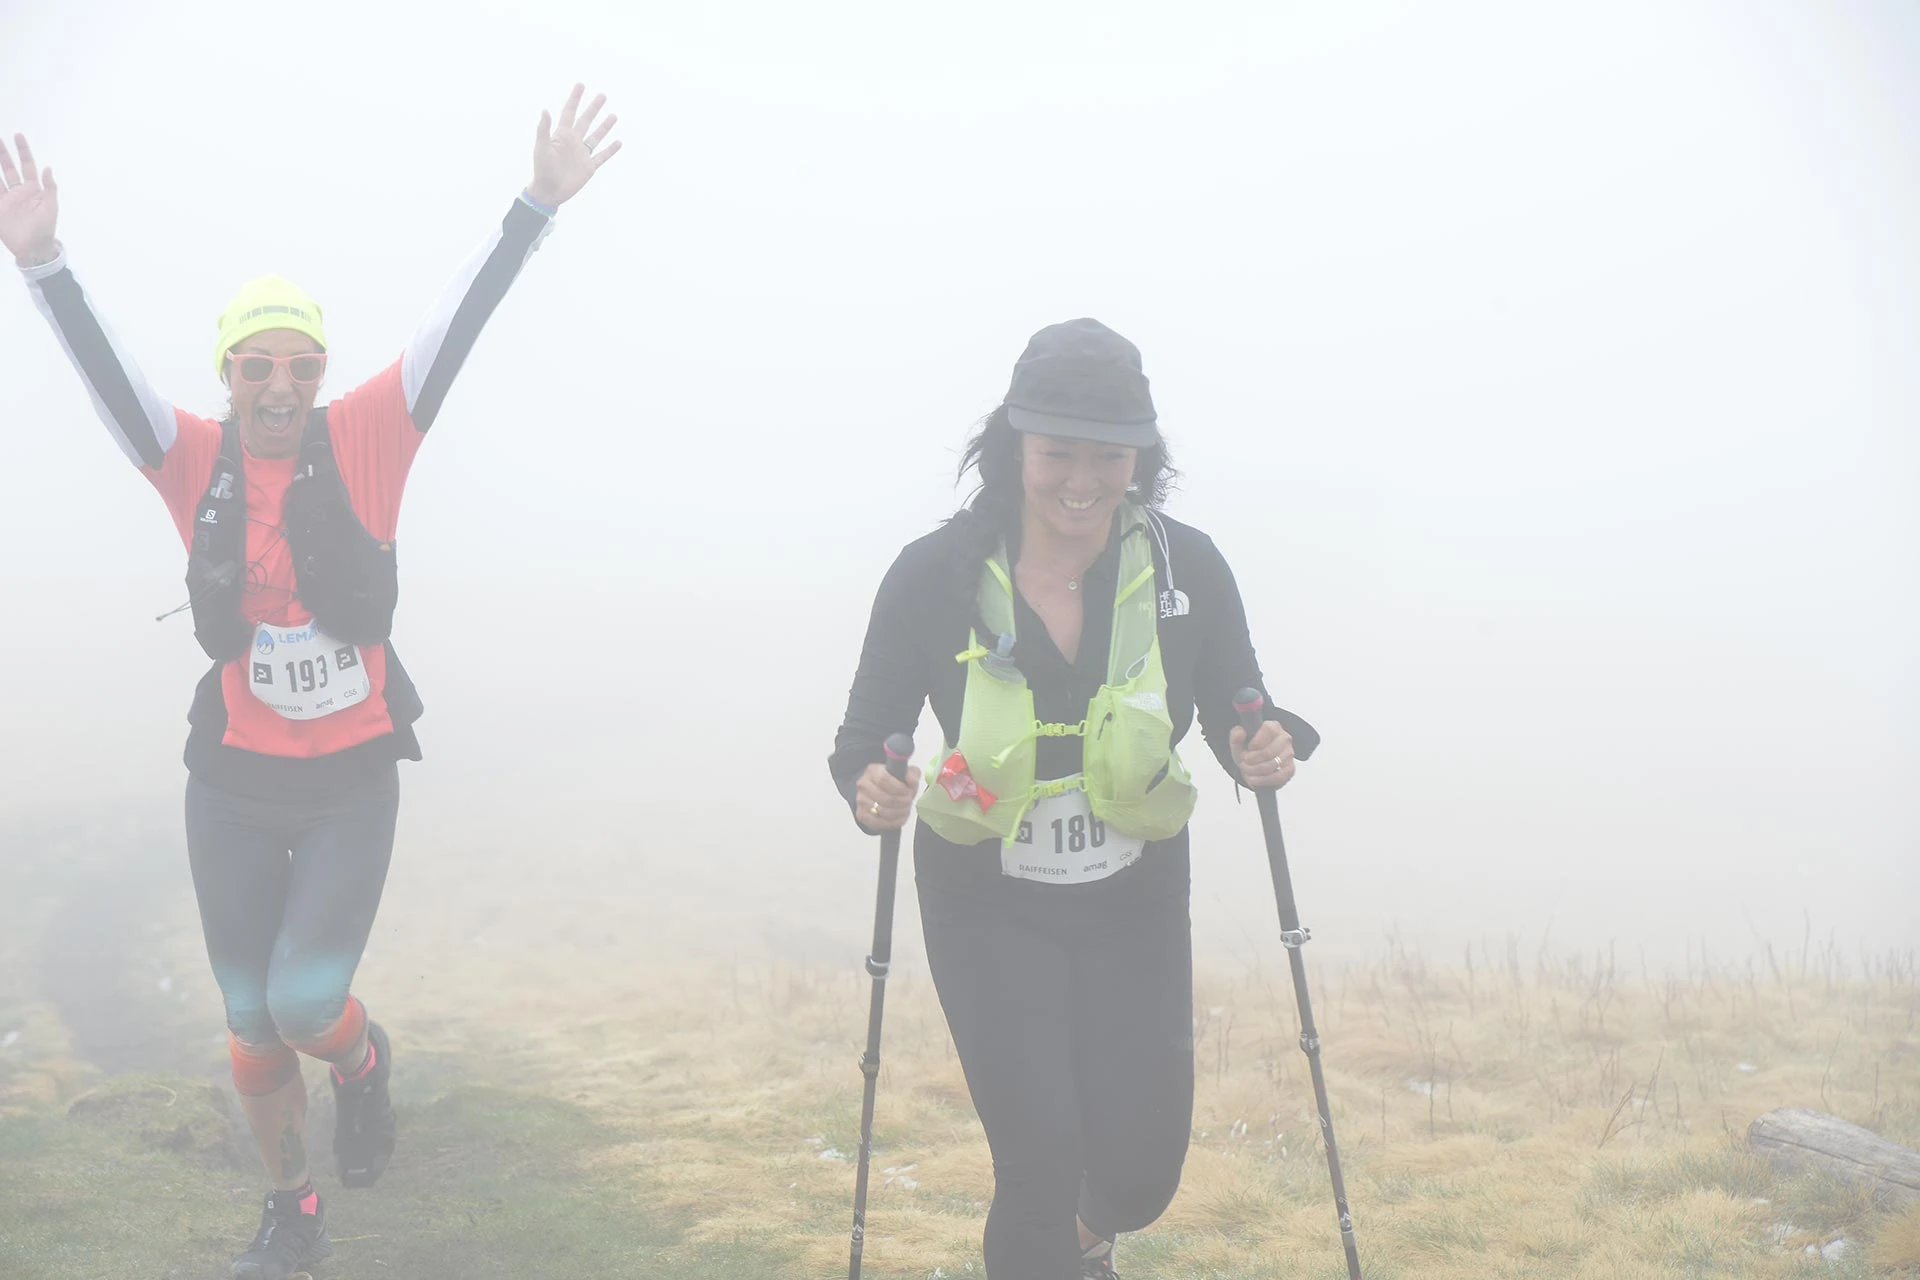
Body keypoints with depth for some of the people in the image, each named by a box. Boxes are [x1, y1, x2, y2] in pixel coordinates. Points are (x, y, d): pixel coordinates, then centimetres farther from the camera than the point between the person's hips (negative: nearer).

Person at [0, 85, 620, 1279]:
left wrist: (539, 205, -20)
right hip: (234, 786, 2)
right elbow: (104, 367, -15)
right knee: (253, 1025, 11)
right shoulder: (195, 459, -4)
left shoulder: (365, 439, -7)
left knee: (306, 1004, -14)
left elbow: (455, 328, -13)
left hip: (352, 779, -2)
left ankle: (364, 1061, 24)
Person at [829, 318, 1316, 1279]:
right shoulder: (936, 576, -15)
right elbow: (867, 731, -6)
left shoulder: (1186, 568, -11)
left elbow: (1237, 716, 0)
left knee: (1140, 1174, 3)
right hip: (991, 908, -2)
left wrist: (1264, 753, -23)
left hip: (1134, 905, 2)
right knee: (1040, 1156, -12)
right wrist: (868, 787, -29)